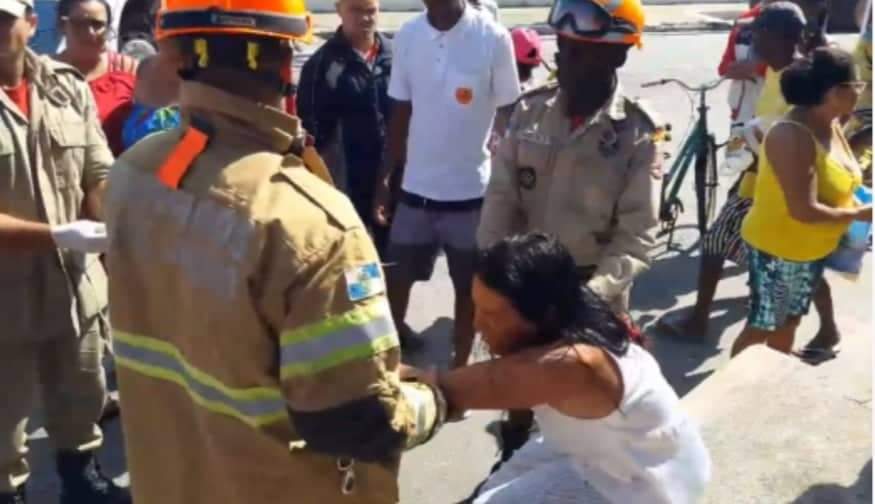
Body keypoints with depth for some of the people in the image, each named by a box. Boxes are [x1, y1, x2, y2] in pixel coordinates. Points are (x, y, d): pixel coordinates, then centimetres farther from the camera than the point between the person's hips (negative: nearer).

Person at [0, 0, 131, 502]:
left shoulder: (68, 87, -2)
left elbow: (99, 175, 3)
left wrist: (113, 238, -8)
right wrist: (58, 235, -24)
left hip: (76, 282, 4)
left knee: (82, 397, 24)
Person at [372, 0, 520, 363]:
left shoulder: (494, 38, -12)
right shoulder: (407, 35, -1)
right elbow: (400, 114, 6)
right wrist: (384, 179, 5)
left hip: (471, 190, -2)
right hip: (414, 188, 3)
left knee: (468, 287, 13)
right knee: (395, 279, 11)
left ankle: (460, 367, 30)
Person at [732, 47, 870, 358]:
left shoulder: (831, 125, 0)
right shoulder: (793, 136, -29)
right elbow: (804, 210, -32)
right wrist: (857, 214, -20)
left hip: (811, 250, 9)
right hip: (777, 249, -9)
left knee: (789, 322, 23)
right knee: (761, 327, 5)